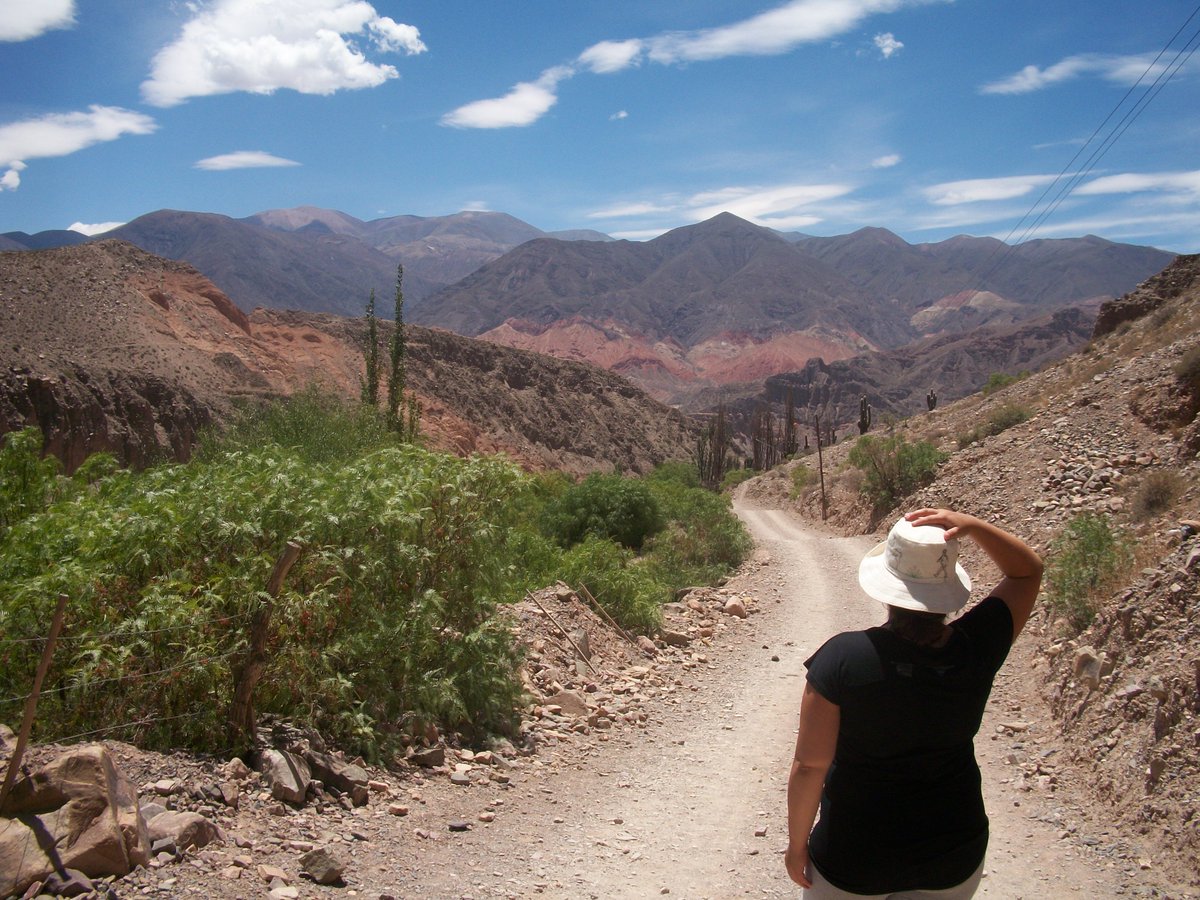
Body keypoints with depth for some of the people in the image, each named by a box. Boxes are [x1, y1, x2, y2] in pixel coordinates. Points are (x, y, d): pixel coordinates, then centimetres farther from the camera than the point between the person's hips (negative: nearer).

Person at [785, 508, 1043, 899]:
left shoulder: (843, 657, -24)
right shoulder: (977, 647, -15)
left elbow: (810, 765, -19)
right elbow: (1028, 570, 1)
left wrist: (797, 843, -4)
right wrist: (972, 526, -15)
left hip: (855, 864, -2)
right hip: (954, 858, 3)